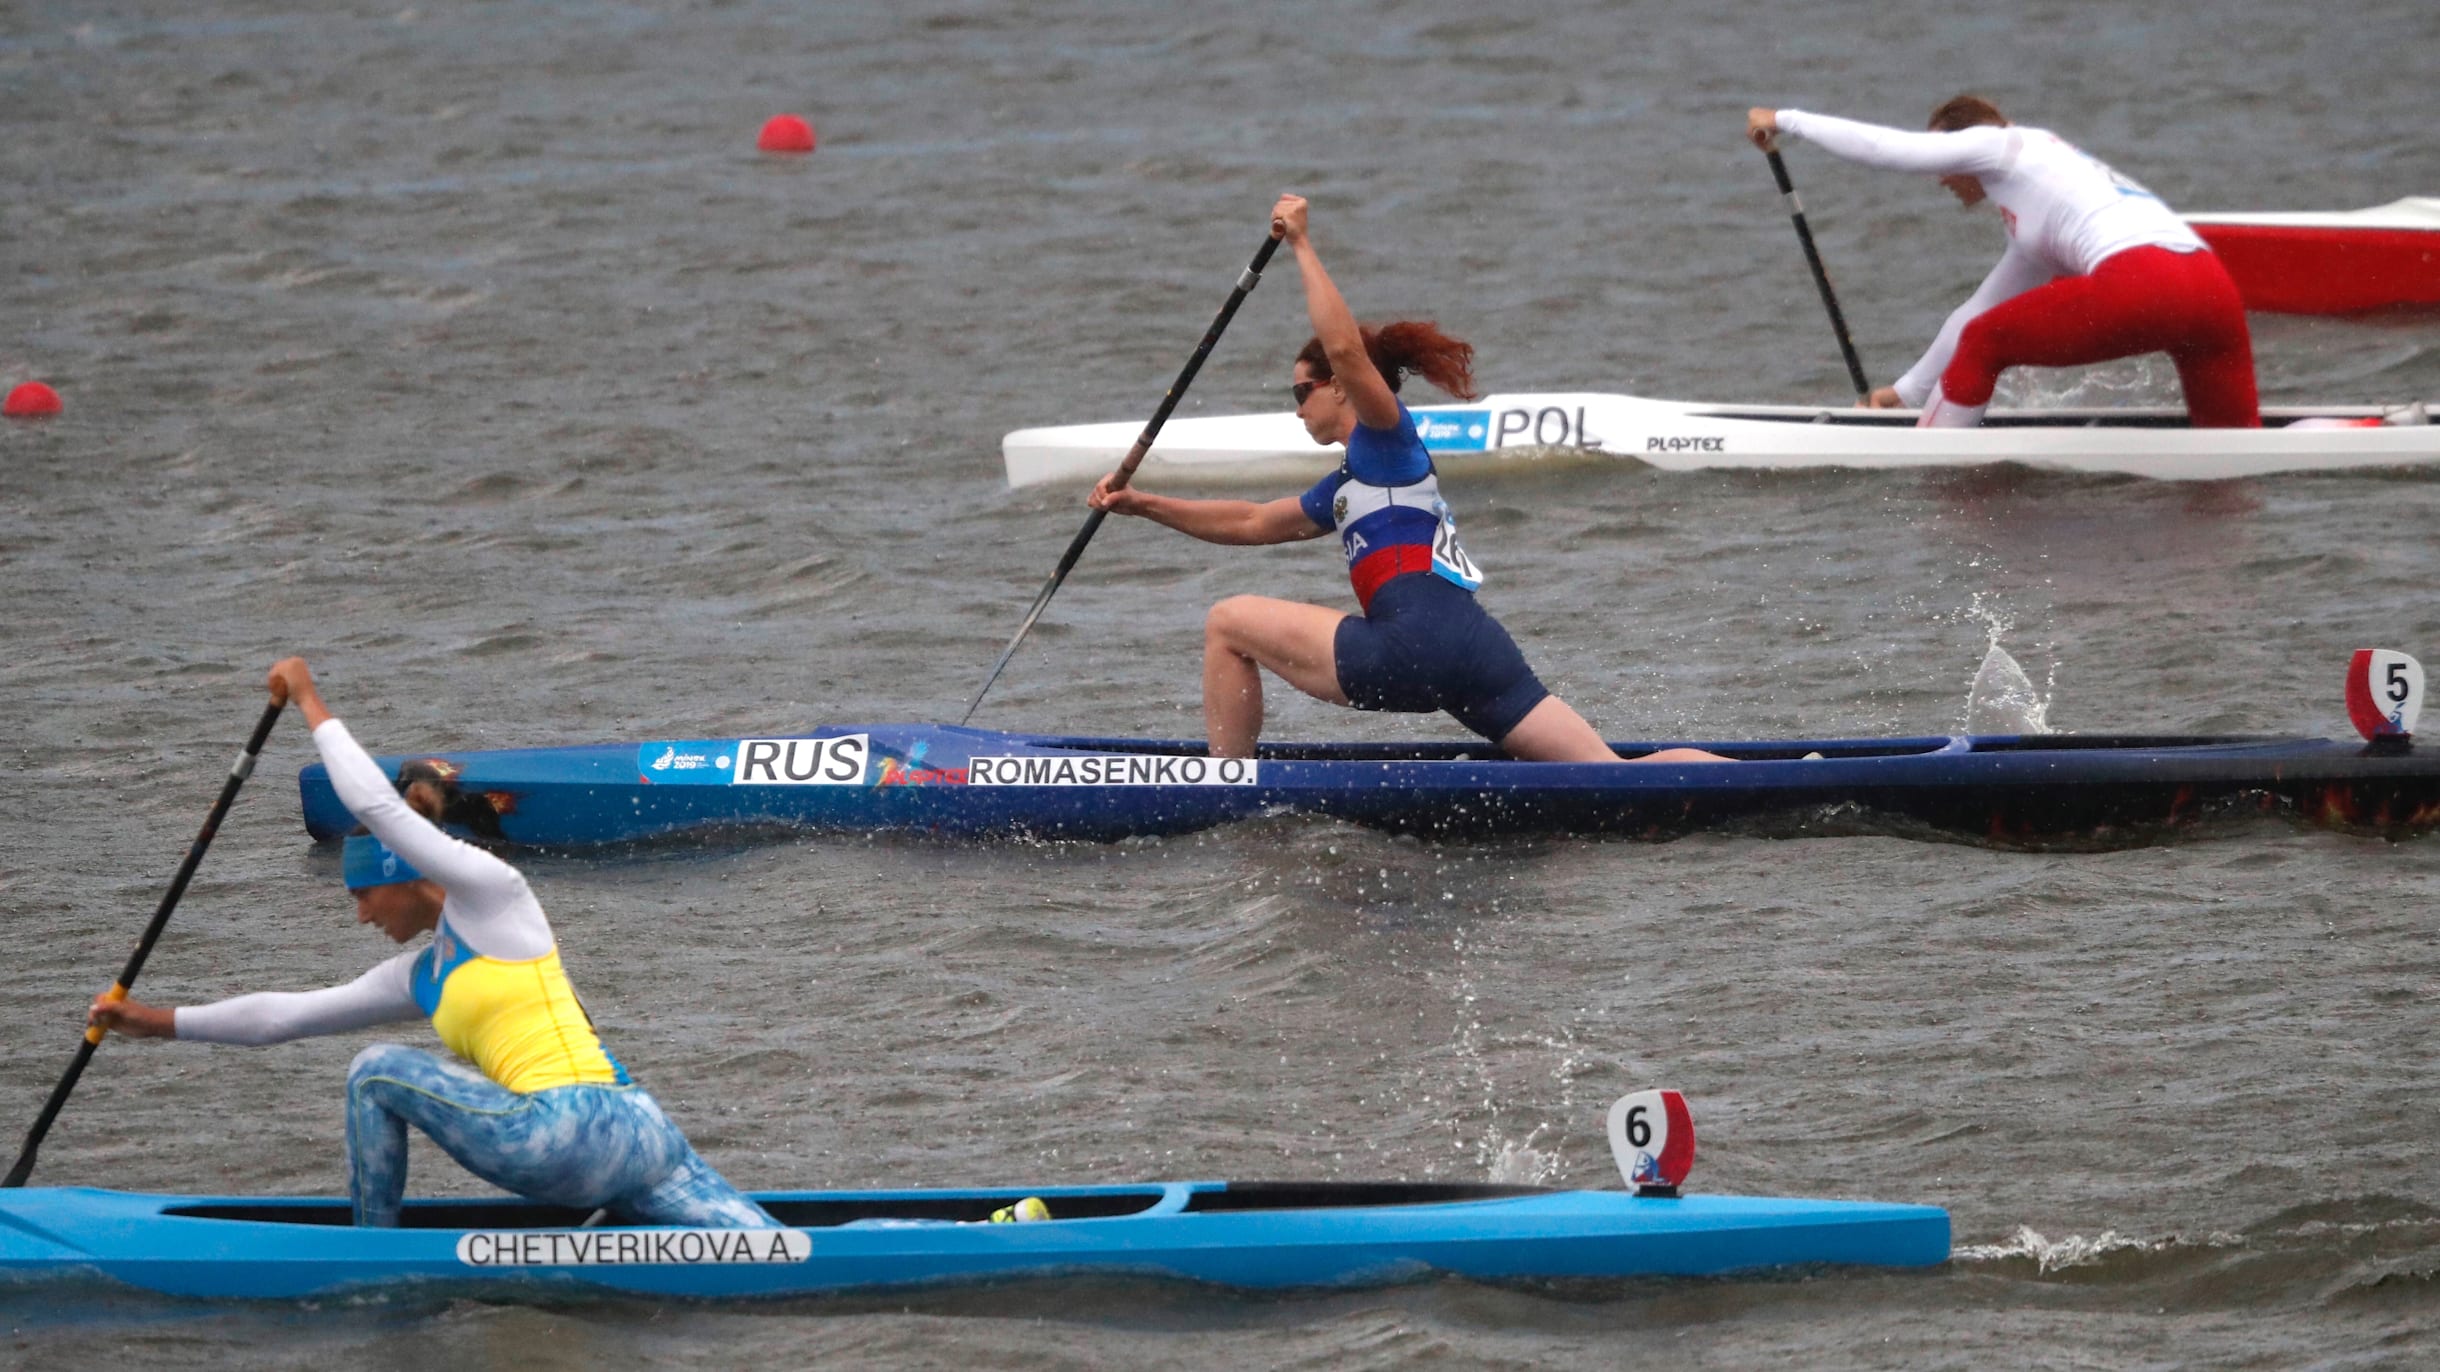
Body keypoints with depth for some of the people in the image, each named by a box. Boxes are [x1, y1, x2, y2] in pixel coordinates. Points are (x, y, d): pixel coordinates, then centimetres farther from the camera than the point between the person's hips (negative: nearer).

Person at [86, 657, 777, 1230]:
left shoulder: (493, 892, 3)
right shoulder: (420, 978, 26)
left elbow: (376, 805, -2)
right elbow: (286, 1013, 30)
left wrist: (311, 702, 10)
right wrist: (157, 1021, 29)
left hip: (575, 1128, -9)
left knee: (378, 1071, 4)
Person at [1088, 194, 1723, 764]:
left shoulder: (1387, 435, 7)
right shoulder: (1349, 484, 32)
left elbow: (1345, 348, -13)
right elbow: (1251, 523, 40)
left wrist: (1302, 245, -5)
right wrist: (1145, 505, 35)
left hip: (1421, 644, -9)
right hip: (1478, 650, 9)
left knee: (1228, 623, 6)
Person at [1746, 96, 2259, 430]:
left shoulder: (1999, 145, 14)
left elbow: (1883, 149, 14)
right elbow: (1977, 313, 44)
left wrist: (1786, 120, 27)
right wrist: (1908, 391, 48)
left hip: (2136, 281, -8)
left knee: (1983, 345, 13)